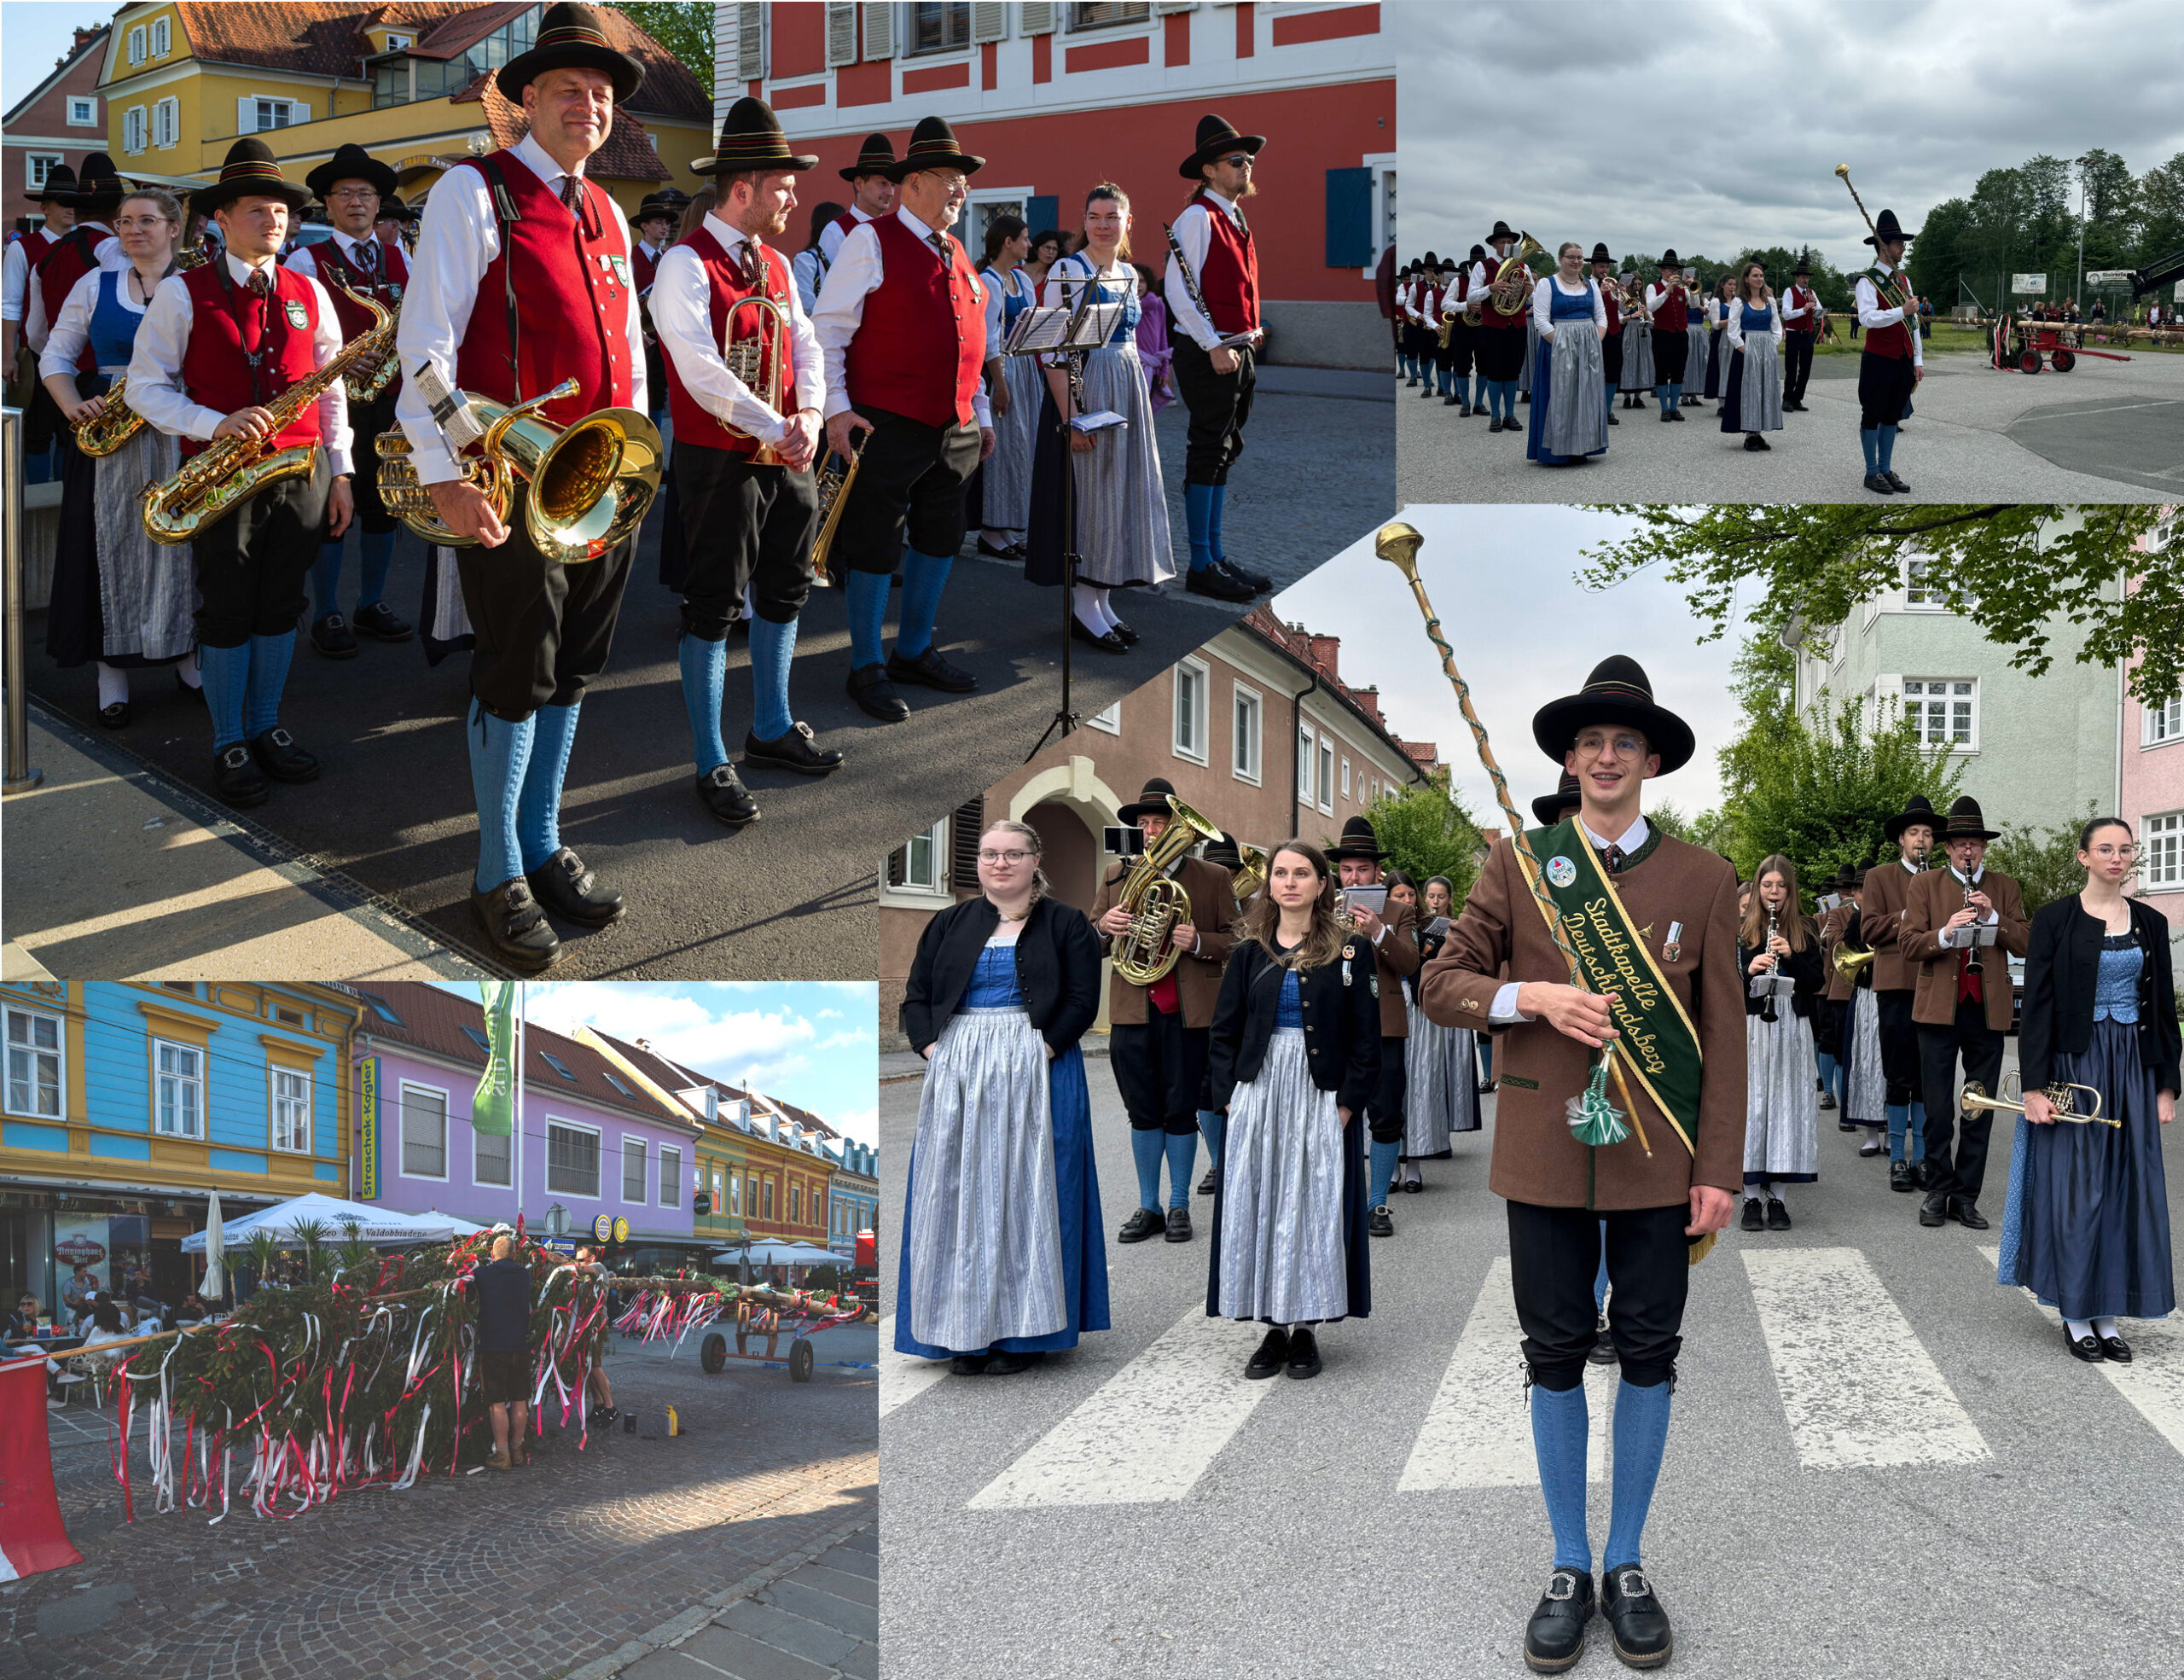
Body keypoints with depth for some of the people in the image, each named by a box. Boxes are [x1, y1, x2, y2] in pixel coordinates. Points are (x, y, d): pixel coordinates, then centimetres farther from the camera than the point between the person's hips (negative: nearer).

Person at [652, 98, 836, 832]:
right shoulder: (686, 265, -14)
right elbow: (701, 372, -22)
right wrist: (775, 431, -22)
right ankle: (712, 765, 8)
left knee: (783, 593, 17)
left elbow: (805, 346, 9)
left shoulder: (776, 264, 12)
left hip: (786, 460, 8)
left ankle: (771, 728, 34)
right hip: (720, 461, -8)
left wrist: (809, 418, -9)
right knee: (713, 611, -1)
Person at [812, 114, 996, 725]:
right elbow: (828, 329, -10)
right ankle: (866, 669, 12)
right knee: (876, 548, 1)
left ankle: (914, 651, 30)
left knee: (940, 538, 14)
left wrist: (981, 413, 21)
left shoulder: (956, 256, 16)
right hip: (887, 426, -8)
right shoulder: (872, 242, -6)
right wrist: (837, 409, -17)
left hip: (952, 431, 8)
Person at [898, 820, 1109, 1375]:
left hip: (1038, 1074, -3)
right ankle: (966, 1332, 11)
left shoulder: (1064, 924, 4)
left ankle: (1023, 1331, 9)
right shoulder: (950, 924, 13)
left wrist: (1042, 1051, -16)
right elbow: (916, 996, 10)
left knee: (1026, 1196, -1)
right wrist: (932, 1048, -6)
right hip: (956, 1074, 3)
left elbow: (1082, 1001, -4)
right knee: (959, 1197, 3)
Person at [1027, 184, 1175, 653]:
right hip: (1082, 390, -8)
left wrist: (1137, 395, 16)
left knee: (1120, 488, 9)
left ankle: (1100, 600, 18)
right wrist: (1071, 415, -21)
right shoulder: (1067, 271, -10)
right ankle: (1082, 609, 5)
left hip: (1128, 390, 8)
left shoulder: (1129, 274, 12)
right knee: (1085, 489, -3)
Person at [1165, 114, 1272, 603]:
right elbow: (1178, 290, -17)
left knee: (1222, 453, 12)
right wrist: (1215, 346, -20)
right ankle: (1201, 567, -1)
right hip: (1209, 354, -9)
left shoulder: (1235, 218, 17)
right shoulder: (1197, 217, -11)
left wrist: (1250, 330, 11)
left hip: (1239, 350, 9)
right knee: (1208, 453, -6)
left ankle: (1216, 556, 19)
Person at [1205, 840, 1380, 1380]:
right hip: (1257, 1096, 2)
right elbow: (1224, 1032, 8)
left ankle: (1306, 1329, 11)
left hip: (1321, 1099, -2)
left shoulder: (1350, 950, 1)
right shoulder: (1250, 953, 8)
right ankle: (1274, 1327, 12)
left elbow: (1366, 1037, -1)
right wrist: (1228, 1097, -2)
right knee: (1258, 1208, 2)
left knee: (1314, 1210, 0)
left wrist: (1347, 1103, -9)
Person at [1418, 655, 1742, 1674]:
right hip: (1545, 1157, 0)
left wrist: (1718, 1170, -4)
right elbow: (1441, 984, 3)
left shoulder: (1703, 880, 3)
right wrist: (1531, 996, -15)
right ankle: (1568, 1567, 22)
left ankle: (1627, 1565, 24)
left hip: (1659, 1159, 0)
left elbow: (1724, 1036, 2)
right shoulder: (1517, 864, 4)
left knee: (1648, 1354, 8)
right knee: (1556, 1355, 8)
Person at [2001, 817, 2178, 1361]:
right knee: (2076, 1189, -1)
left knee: (2126, 1189, 5)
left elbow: (2163, 1007, 11)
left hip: (2133, 1068, 4)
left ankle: (2108, 1314, 14)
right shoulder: (2055, 919, -4)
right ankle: (2076, 1315, 10)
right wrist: (2035, 1086, -12)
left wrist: (2165, 1086, 6)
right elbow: (2037, 1005, -6)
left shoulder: (2150, 923, 8)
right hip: (2074, 1065, -4)